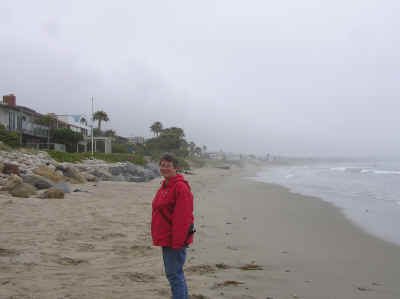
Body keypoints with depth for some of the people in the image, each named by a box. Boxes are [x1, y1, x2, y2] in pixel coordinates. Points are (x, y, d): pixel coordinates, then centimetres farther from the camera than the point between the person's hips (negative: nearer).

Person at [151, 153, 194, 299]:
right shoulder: (164, 186, 15)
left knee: (174, 274, -6)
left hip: (176, 239, -10)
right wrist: (160, 237, 21)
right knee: (175, 273, 19)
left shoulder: (180, 187, -16)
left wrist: (177, 241, -23)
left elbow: (182, 217, -21)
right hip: (166, 238, 10)